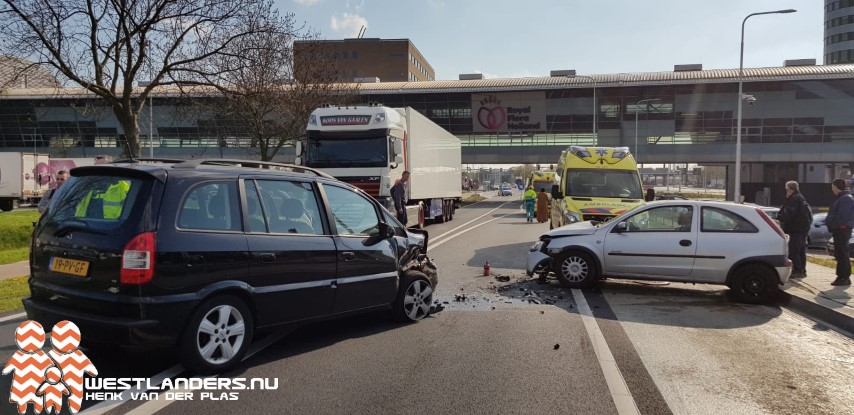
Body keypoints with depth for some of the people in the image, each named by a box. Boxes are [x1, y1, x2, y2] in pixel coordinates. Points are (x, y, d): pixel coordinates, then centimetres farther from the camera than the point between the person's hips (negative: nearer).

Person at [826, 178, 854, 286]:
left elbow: (843, 216, -23)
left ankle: (844, 278, -4)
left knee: (842, 254, -7)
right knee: (840, 254, 13)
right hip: (840, 230, 11)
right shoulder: (841, 198, 19)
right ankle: (843, 277, 19)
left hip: (842, 229, -11)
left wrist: (832, 226, -16)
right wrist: (831, 226, 13)